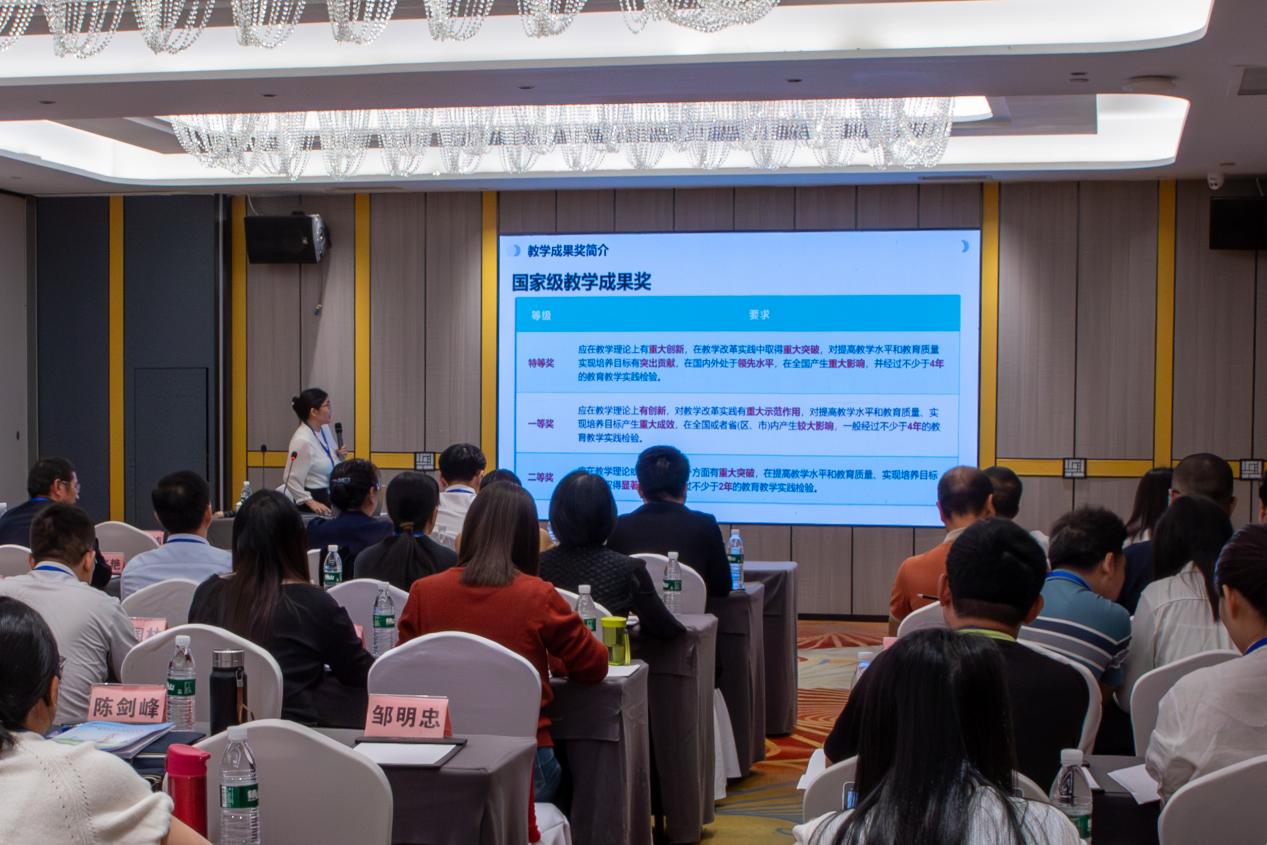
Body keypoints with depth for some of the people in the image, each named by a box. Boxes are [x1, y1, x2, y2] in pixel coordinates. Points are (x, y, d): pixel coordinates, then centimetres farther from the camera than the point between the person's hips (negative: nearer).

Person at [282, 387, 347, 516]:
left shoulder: (324, 429, 4)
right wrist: (311, 503, -23)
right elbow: (292, 480, -19)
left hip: (330, 498, 8)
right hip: (313, 499, -8)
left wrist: (339, 456, -1)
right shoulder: (302, 440, -20)